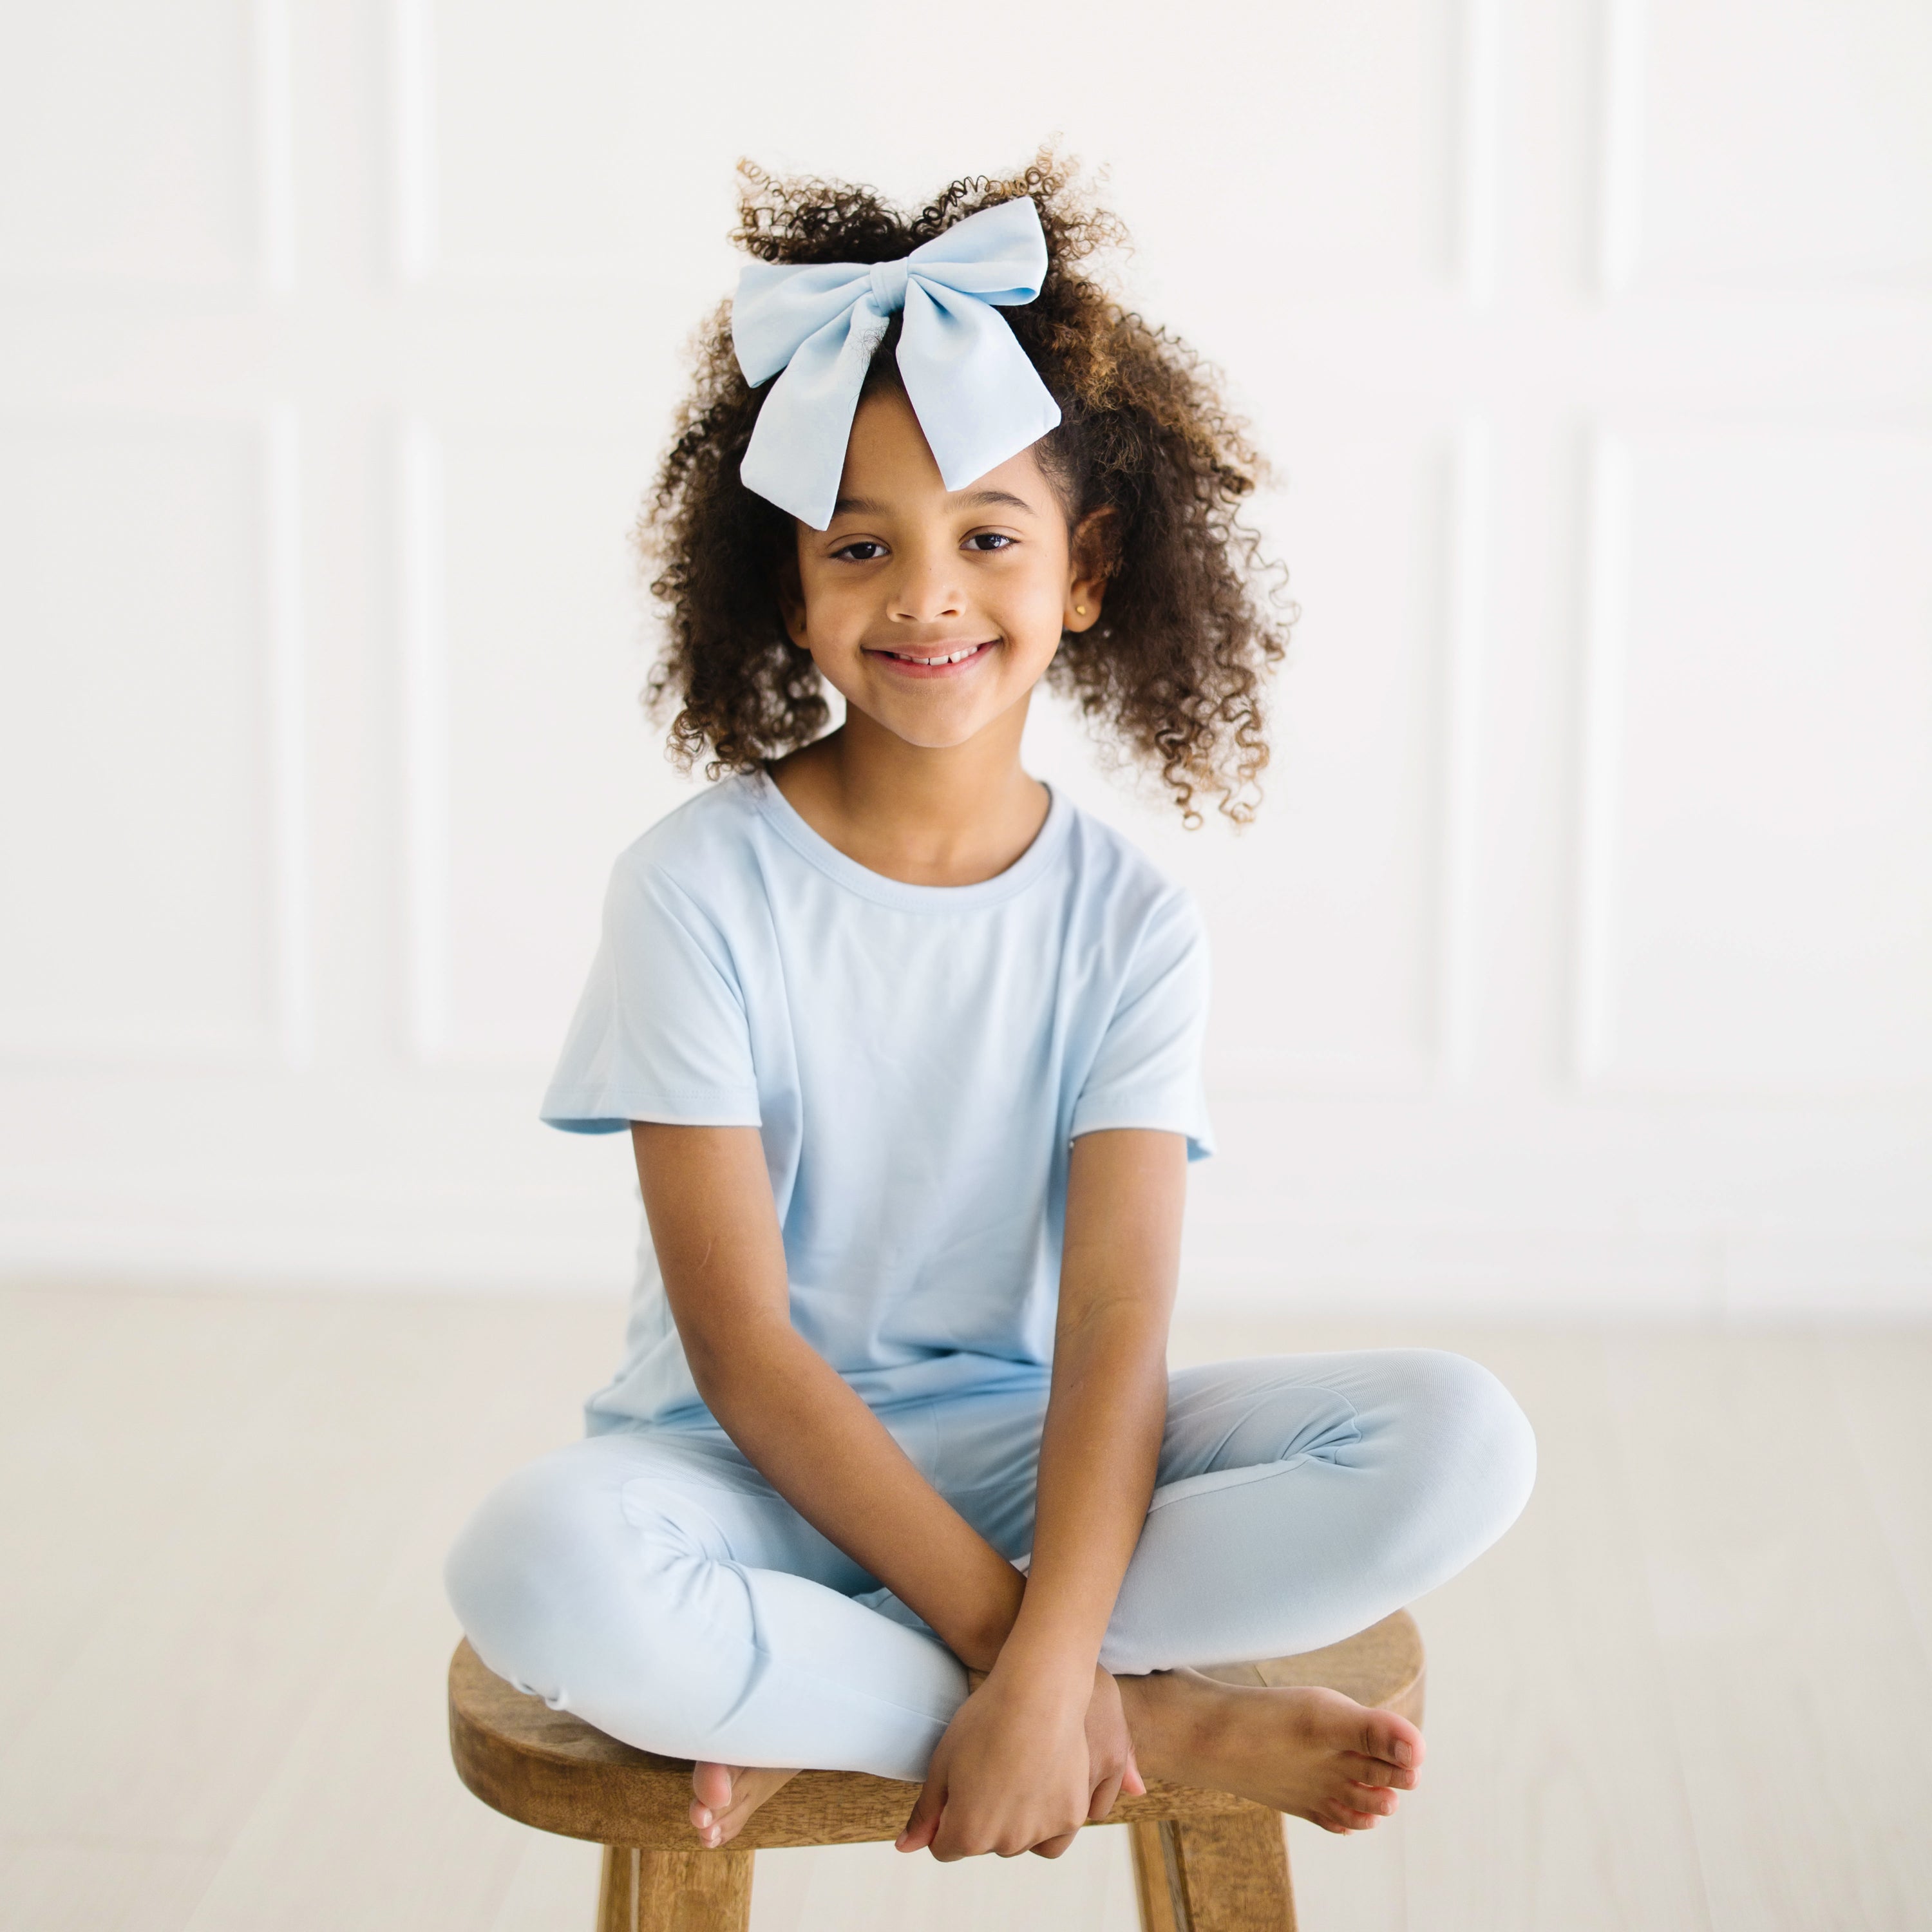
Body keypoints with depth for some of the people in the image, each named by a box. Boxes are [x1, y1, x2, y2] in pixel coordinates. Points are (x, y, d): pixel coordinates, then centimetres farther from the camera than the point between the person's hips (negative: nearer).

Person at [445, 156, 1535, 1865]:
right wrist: (1004, 1638, -21)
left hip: (1018, 1451, 3)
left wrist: (1042, 1669, -28)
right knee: (543, 1564, -37)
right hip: (758, 1468, -2)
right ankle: (1163, 1719, -20)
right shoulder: (698, 891, -10)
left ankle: (825, 1711, -19)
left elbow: (1117, 1327, -13)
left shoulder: (1127, 924, -3)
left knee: (1459, 1441, -20)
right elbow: (740, 1347, -14)